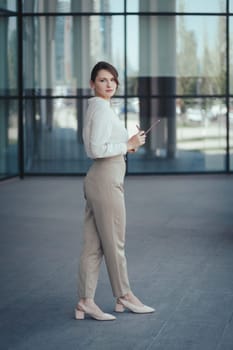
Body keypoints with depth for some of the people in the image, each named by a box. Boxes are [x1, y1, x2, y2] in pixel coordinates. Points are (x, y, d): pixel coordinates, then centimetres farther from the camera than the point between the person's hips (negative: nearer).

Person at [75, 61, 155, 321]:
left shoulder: (96, 107, 16)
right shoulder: (102, 108, -14)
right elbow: (97, 149, -23)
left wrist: (127, 146, 14)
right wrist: (128, 145, -13)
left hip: (96, 180, 10)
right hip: (106, 181, -10)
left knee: (93, 245, 8)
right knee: (114, 243, 5)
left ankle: (85, 302, 9)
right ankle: (124, 297, 19)